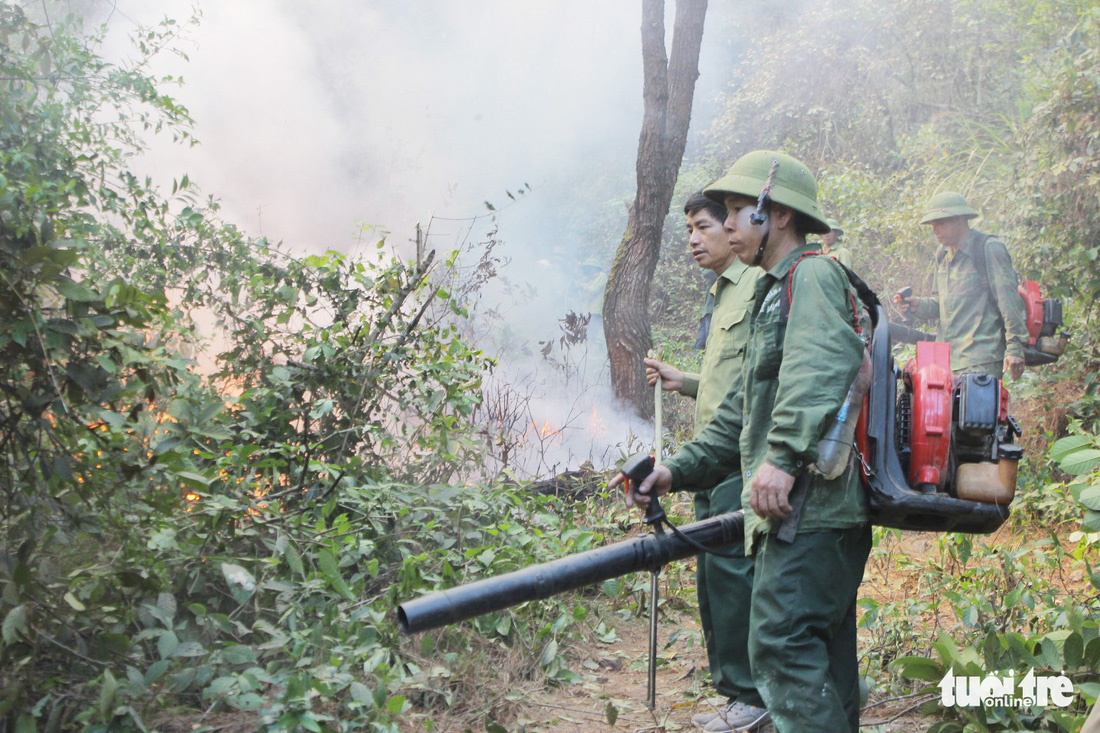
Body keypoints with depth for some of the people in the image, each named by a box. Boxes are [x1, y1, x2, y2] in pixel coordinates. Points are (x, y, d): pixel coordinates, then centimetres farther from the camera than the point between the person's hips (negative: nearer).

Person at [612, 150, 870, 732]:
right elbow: (743, 410, 25)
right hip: (800, 510, 10)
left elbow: (819, 367, -26)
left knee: (780, 646, -14)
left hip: (810, 506, -10)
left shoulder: (812, 275, -6)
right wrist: (678, 470, 17)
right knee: (821, 653, 13)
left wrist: (783, 455, -35)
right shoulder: (775, 293, 26)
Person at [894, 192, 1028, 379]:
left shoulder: (989, 248, -4)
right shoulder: (943, 255, 19)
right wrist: (918, 306, 4)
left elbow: (1009, 301, -8)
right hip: (947, 358, 7)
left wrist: (1015, 347, -11)